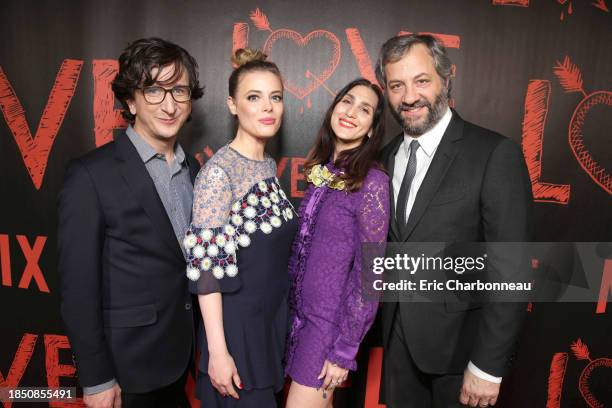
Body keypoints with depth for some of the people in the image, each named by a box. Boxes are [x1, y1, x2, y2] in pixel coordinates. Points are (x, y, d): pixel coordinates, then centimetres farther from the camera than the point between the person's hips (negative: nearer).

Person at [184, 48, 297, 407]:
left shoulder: (269, 165, 4)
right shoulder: (219, 171, -20)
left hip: (275, 317, 8)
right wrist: (218, 351, -19)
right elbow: (207, 268, -21)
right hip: (237, 323, -7)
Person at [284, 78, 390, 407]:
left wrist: (344, 351, -13)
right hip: (300, 309, 6)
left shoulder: (372, 182, -18)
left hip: (332, 321, -6)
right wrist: (291, 300, 13)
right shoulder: (322, 170, 3)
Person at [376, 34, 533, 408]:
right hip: (399, 333, 5)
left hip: (459, 340, -5)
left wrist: (488, 366, -16)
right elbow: (391, 244, 8)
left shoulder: (495, 154, -16)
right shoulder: (389, 155, 3)